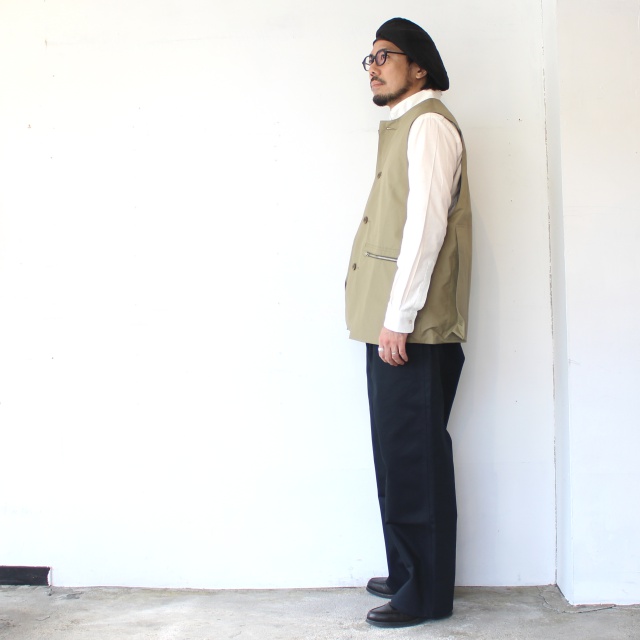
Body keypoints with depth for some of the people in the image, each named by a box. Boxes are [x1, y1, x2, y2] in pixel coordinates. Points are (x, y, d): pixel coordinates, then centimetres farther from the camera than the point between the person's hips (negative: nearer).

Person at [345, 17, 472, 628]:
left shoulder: (428, 124, -7)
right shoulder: (402, 126, 21)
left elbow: (427, 222, -17)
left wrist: (398, 317, -20)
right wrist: (386, 318, 17)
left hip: (413, 326, -10)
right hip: (392, 323, 10)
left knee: (413, 455, -4)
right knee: (397, 453, 14)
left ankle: (426, 594, 6)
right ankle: (408, 572, 26)